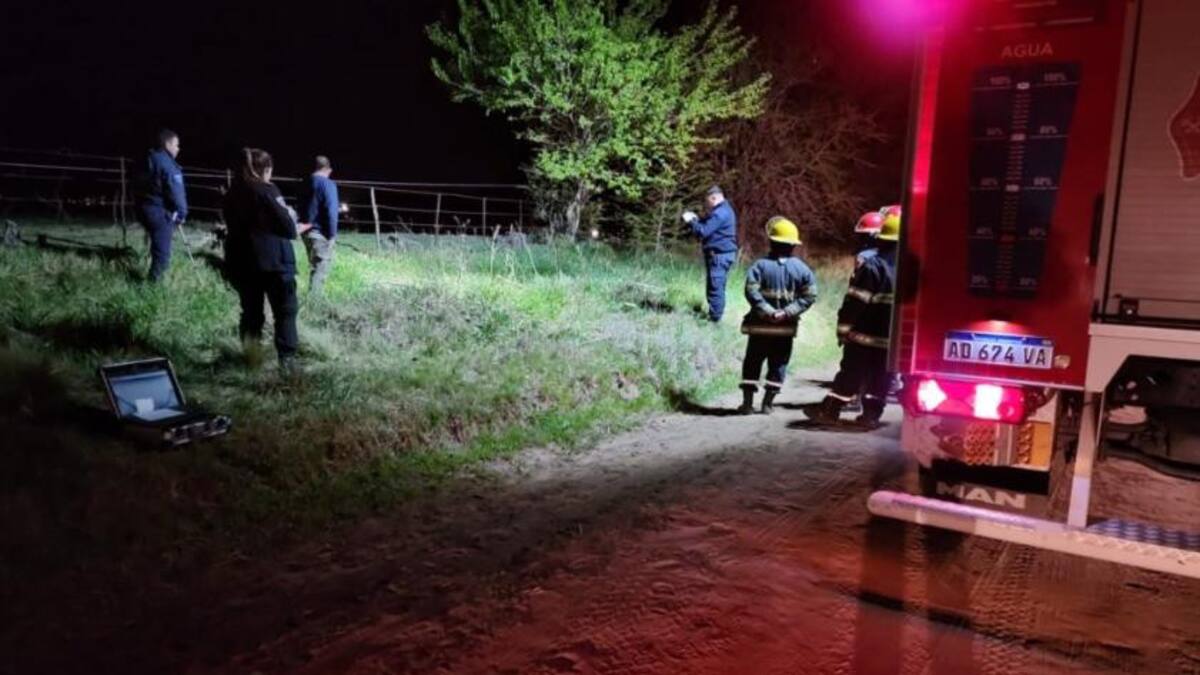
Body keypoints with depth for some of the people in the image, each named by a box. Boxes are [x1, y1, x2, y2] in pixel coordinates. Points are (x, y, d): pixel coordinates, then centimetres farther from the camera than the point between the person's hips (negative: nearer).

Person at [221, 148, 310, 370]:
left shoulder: (231, 194, 9)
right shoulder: (267, 190, -10)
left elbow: (235, 227, 14)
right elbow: (287, 226, -13)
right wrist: (296, 230, 11)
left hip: (240, 262, 6)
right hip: (273, 260, -6)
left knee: (250, 310, 14)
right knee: (285, 310, 3)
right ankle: (287, 357, -2)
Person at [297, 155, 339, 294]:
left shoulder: (305, 183, 11)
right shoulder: (328, 184, -12)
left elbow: (300, 208, 15)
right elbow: (330, 211, -18)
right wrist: (332, 233, -13)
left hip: (306, 230, 8)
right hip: (321, 232, -8)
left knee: (314, 266, 19)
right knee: (320, 268, -3)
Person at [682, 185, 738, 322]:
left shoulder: (720, 213, -18)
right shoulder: (724, 209, 16)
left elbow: (703, 232, -20)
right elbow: (709, 225, 25)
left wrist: (691, 221, -6)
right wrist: (696, 218, 12)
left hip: (719, 255, -11)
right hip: (722, 254, 11)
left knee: (715, 287, -9)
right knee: (717, 287, 16)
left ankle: (714, 318, -7)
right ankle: (715, 315, 23)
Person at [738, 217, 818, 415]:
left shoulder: (761, 265, -9)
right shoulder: (801, 268, -2)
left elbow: (751, 291, -20)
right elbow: (809, 295, -8)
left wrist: (768, 311, -17)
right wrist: (787, 312, -12)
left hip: (760, 325, -1)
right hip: (786, 327, 2)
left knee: (752, 363, 9)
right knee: (778, 365, 13)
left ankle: (748, 402, 8)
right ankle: (768, 403, 12)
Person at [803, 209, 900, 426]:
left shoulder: (872, 266, -13)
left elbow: (855, 301, -14)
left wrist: (844, 329, -7)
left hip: (865, 334, -4)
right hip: (893, 338, 4)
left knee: (850, 373, 2)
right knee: (881, 376, 11)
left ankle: (830, 409, 6)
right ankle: (872, 413, 13)